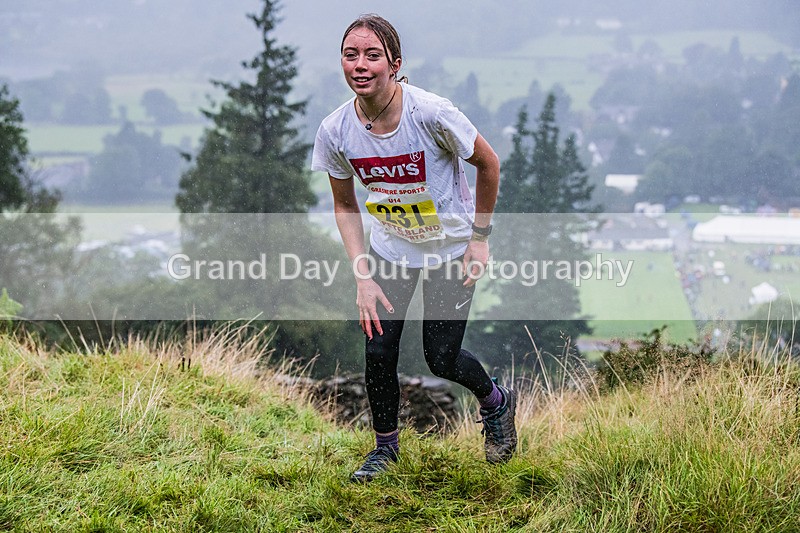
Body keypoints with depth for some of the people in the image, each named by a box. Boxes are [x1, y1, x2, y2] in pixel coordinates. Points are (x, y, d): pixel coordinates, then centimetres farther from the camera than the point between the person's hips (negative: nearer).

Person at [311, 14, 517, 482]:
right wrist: (363, 277, -10)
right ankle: (386, 446, 24)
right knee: (378, 348, -2)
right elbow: (345, 206, -2)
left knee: (441, 359, -2)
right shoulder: (336, 132, -18)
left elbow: (489, 164, -12)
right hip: (390, 246, 3)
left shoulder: (430, 113, -30)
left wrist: (480, 236, -8)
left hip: (451, 245, -3)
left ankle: (497, 401, 32)